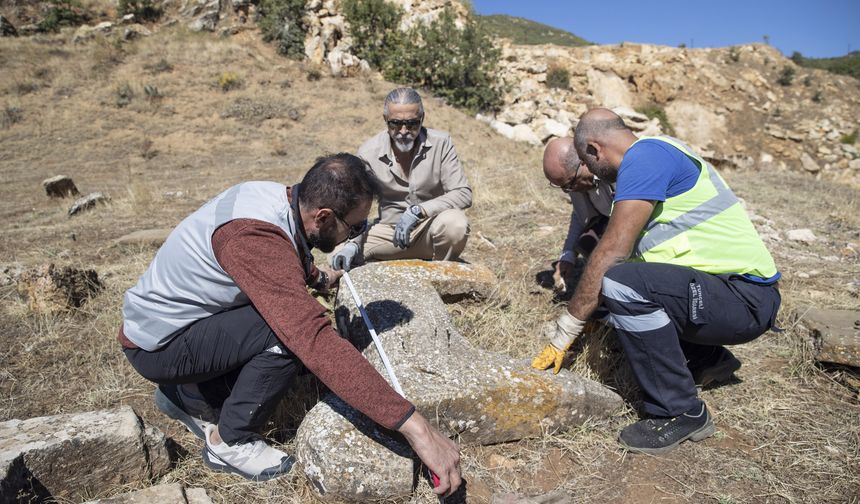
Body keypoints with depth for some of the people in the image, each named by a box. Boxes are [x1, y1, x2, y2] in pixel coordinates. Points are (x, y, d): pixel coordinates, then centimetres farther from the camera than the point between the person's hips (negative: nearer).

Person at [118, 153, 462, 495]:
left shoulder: (279, 196, -8)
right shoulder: (256, 238, -35)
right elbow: (316, 342, -44)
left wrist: (319, 278, 30)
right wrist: (413, 425, -44)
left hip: (163, 313, 9)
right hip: (156, 345, -9)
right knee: (293, 334, -25)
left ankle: (187, 396, 19)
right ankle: (229, 442, -3)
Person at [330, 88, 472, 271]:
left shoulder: (441, 143, -12)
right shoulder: (368, 152, -9)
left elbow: (463, 194, -17)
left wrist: (417, 211, -30)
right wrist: (352, 244, -25)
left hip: (431, 229, -1)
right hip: (388, 230, 1)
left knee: (455, 223, -35)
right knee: (339, 257, -19)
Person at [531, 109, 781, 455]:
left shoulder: (644, 155, -14)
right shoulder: (659, 154, 17)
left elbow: (613, 251, -22)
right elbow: (627, 252, 21)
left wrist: (563, 334, -16)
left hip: (743, 296, -10)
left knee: (618, 283, -28)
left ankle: (681, 413, -13)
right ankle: (708, 359, 21)